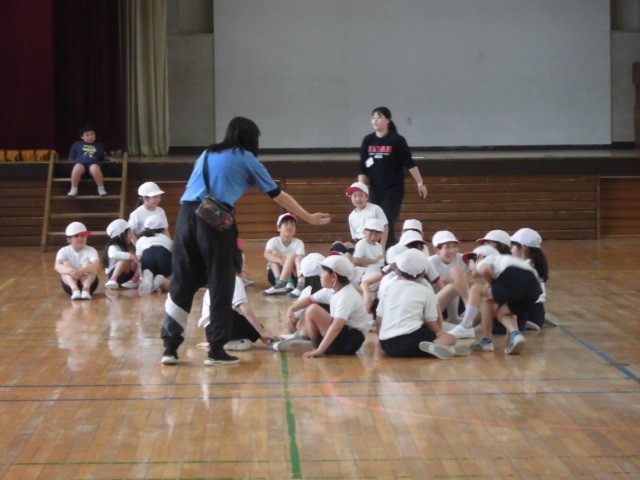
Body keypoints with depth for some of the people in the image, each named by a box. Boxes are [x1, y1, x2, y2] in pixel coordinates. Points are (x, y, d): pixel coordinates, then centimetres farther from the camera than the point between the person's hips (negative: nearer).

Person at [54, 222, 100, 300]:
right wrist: (71, 271, -46)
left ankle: (86, 289, -46)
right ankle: (75, 289, -46)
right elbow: (57, 266, -24)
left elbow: (96, 264, -28)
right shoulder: (64, 251, -5)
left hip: (89, 281, 0)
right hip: (70, 283, 1)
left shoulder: (90, 250, -8)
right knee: (66, 264, -23)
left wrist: (81, 271, -48)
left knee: (87, 263, -24)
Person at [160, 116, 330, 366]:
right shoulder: (246, 159, 13)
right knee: (221, 285, 4)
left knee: (181, 283, 8)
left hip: (186, 215, 5)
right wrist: (310, 218, 27)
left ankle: (170, 348, 7)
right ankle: (216, 350, 5)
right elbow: (278, 195, 19)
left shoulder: (207, 154, 27)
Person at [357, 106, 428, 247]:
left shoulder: (397, 140, -7)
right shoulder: (368, 140, 4)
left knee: (387, 227, -11)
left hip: (393, 190, -5)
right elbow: (362, 167, 6)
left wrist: (420, 183, -4)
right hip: (374, 191, 5)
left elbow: (409, 163, -5)